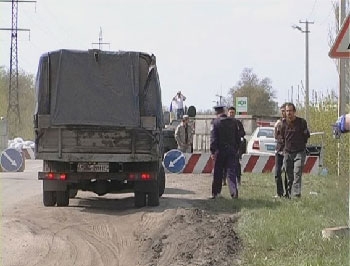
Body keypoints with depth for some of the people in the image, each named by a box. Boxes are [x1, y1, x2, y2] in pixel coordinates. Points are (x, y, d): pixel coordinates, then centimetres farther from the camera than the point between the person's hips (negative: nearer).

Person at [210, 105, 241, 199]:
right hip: (231, 151, 3)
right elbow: (237, 137, 9)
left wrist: (212, 152, -9)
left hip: (220, 151, -3)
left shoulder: (215, 122, -8)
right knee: (231, 172, 1)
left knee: (218, 173, 7)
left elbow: (213, 138, -11)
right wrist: (236, 149, 17)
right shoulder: (233, 121, 5)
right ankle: (234, 192, -10)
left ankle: (215, 193, 14)